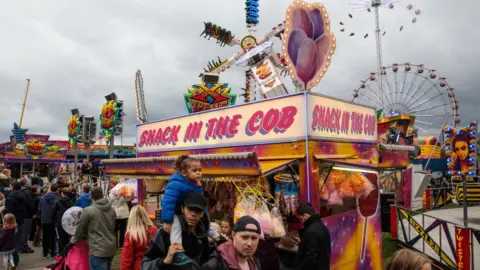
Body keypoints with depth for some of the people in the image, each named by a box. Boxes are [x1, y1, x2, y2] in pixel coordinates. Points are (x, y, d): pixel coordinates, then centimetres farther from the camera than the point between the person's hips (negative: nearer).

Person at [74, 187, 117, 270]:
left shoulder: (88, 210, -11)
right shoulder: (112, 210, 8)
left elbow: (81, 228, 1)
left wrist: (75, 240, 20)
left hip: (98, 249, -6)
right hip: (111, 248, 6)